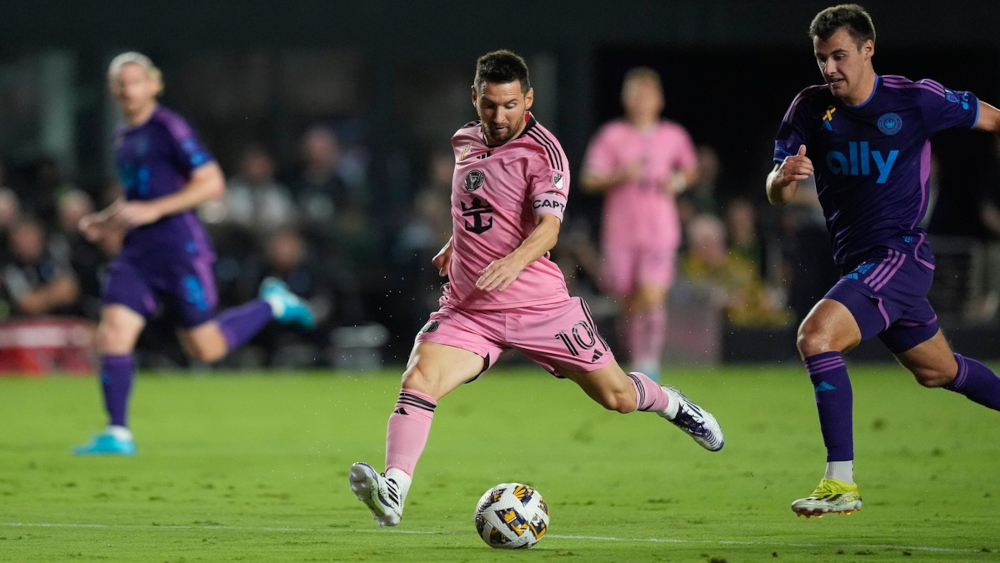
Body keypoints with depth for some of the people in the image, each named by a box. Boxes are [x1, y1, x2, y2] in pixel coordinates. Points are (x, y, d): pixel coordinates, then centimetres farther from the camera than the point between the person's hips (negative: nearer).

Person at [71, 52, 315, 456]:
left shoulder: (169, 128, -10)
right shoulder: (122, 137, 16)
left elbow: (211, 183, -15)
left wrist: (152, 210, -19)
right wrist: (105, 222, 12)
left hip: (179, 247, -7)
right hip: (137, 252, 7)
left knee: (204, 347, 0)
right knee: (112, 333, -9)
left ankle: (273, 304, 23)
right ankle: (118, 434, -7)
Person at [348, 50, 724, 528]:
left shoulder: (542, 151, -11)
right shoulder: (466, 141, 8)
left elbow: (548, 227, -25)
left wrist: (514, 262, -43)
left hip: (538, 304, -3)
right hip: (468, 308, 3)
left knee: (616, 397, 7)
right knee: (419, 379, -24)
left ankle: (670, 404, 42)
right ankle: (392, 493, -34)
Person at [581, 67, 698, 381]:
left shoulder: (674, 137, 6)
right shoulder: (612, 136, 0)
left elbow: (690, 169, 23)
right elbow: (589, 180, -2)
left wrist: (679, 182, 1)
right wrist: (620, 175, -18)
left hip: (660, 232, 0)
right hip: (620, 233, 0)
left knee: (652, 297, -17)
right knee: (630, 304, 5)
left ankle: (650, 365, -13)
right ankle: (637, 358, 26)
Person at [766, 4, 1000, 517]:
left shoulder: (916, 100, -12)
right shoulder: (810, 108, -1)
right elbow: (776, 195, -6)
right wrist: (783, 178, -29)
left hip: (900, 254, -6)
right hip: (856, 261, 6)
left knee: (816, 336, -26)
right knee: (938, 371, 22)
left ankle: (841, 483, -24)